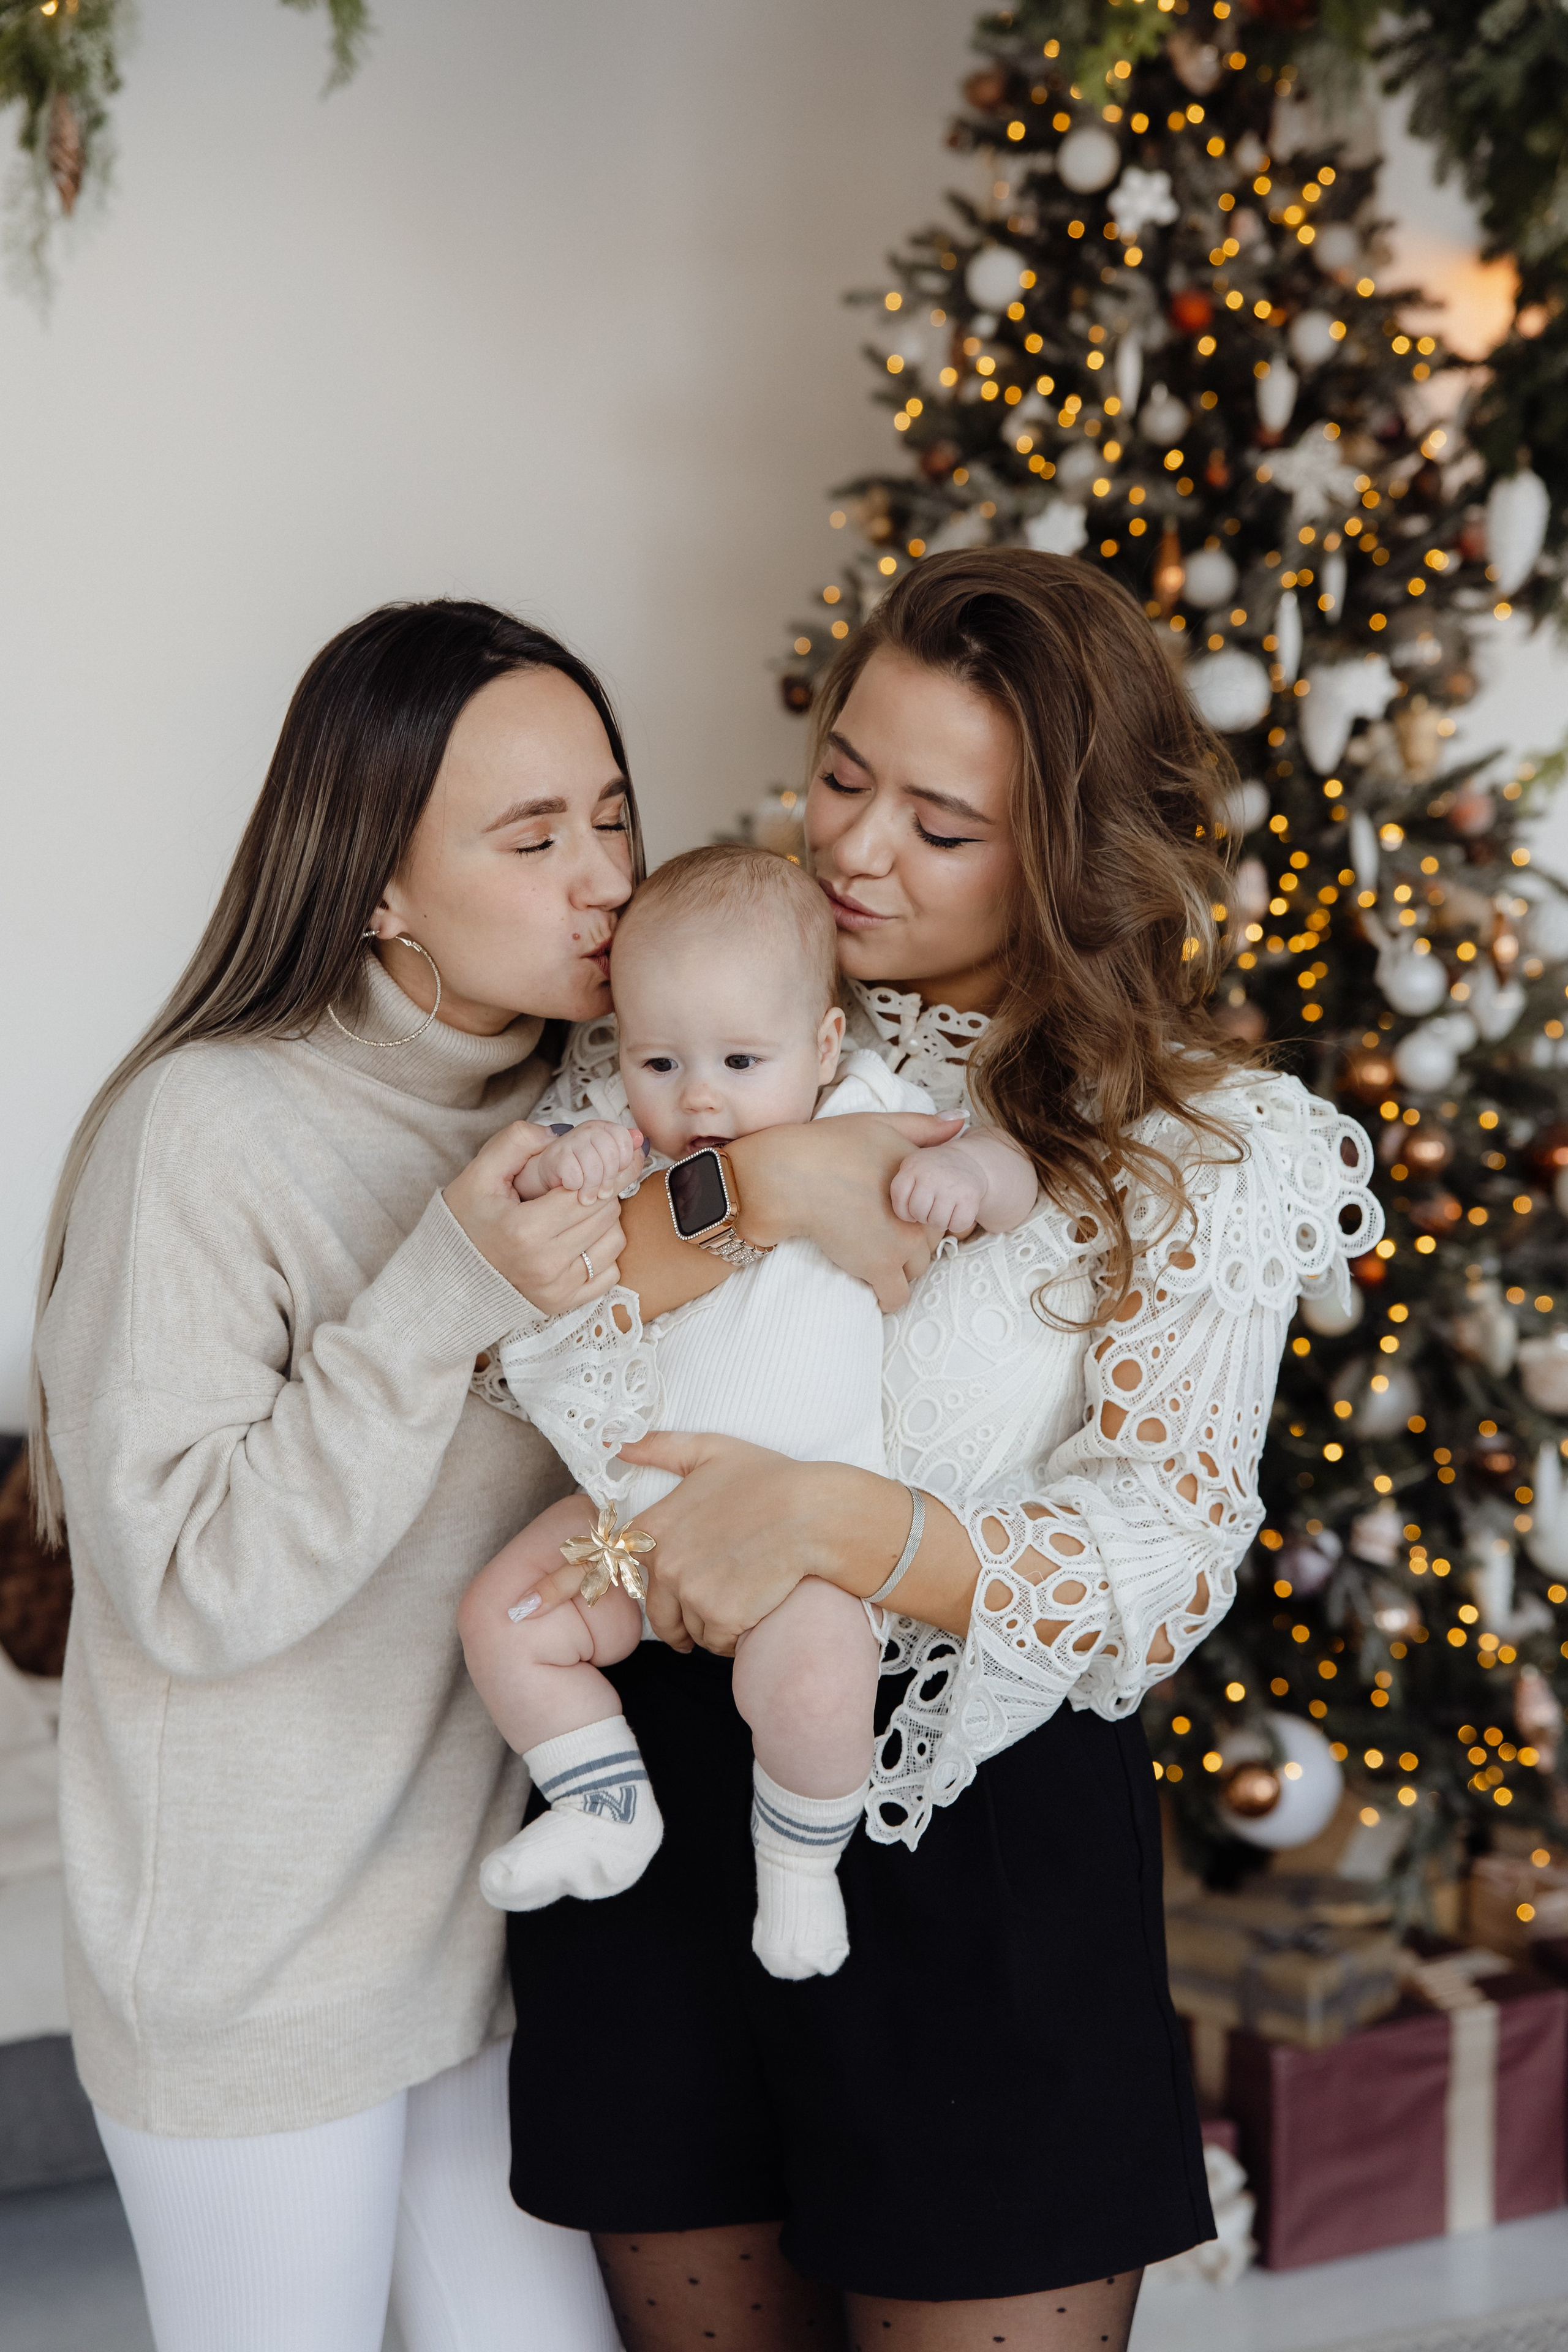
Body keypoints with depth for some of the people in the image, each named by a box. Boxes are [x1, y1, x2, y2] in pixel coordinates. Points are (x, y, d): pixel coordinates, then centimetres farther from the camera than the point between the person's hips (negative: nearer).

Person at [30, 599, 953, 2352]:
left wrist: (769, 1188, -27)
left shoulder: (586, 1104, 3)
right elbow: (186, 1582, -23)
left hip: (491, 1906, 6)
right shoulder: (207, 1127, -20)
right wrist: (450, 1292, -29)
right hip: (263, 1972, -6)